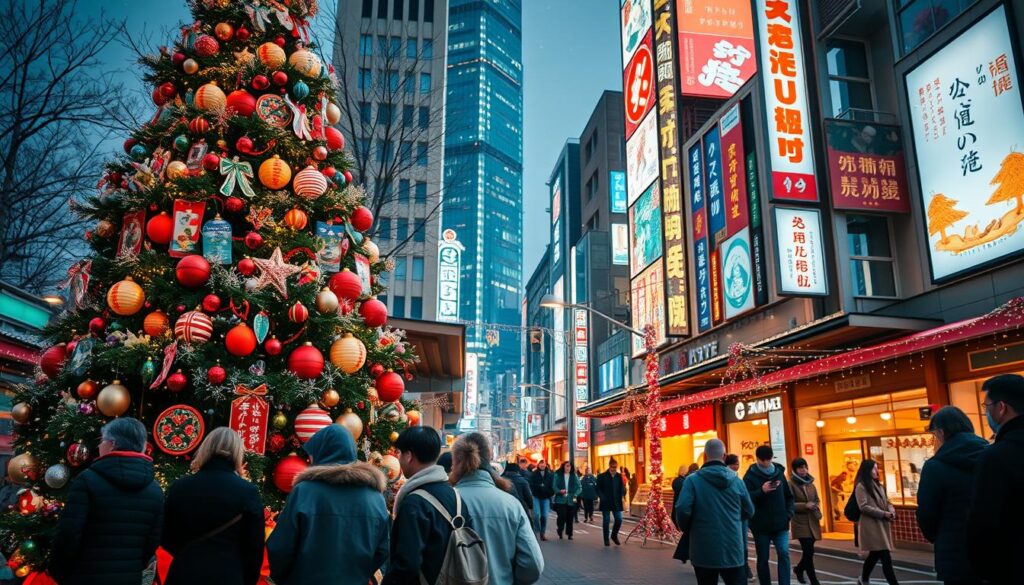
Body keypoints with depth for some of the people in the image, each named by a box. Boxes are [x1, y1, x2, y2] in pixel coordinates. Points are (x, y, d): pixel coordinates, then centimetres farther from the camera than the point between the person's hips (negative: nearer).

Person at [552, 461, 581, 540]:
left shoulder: (574, 476, 8)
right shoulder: (557, 475, 4)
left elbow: (578, 487, 2)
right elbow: (554, 486, -2)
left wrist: (575, 494, -16)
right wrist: (559, 491, -21)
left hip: (571, 500, 2)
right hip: (560, 500, -2)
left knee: (570, 518, 4)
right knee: (561, 516, -10)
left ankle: (569, 534, 18)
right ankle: (560, 533, 10)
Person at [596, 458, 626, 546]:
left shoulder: (619, 476, 5)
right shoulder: (602, 476, -4)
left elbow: (622, 488, 8)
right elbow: (598, 489, -3)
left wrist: (622, 495, -9)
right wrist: (603, 498, -14)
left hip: (616, 502, 3)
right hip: (606, 503, -3)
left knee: (619, 519, 0)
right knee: (606, 521, 2)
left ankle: (614, 535, 24)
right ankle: (606, 539, 14)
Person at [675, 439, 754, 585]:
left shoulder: (692, 480, -9)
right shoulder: (737, 480, 1)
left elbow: (682, 510, -18)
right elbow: (749, 512, 10)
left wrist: (687, 529, 3)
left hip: (704, 550, -2)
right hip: (733, 549, 2)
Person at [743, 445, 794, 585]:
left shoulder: (779, 472, 6)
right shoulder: (750, 476, -6)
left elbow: (788, 496, 13)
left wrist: (788, 514, 1)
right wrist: (762, 491, -28)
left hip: (780, 523, 2)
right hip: (761, 525, -2)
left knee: (784, 554, -12)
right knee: (763, 559, 7)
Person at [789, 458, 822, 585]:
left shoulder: (810, 483, 11)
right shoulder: (791, 484, -8)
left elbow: (817, 500, 19)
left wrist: (816, 506, -2)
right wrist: (805, 505, -20)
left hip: (813, 522, 6)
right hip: (800, 522, -6)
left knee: (808, 551, 12)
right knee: (809, 551, -11)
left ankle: (799, 569, 38)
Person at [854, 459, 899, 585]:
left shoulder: (877, 485, 17)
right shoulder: (861, 486, -10)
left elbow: (886, 501, 20)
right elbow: (863, 507, -16)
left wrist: (891, 510, -3)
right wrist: (884, 514, -18)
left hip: (881, 524, 9)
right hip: (871, 525, -9)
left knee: (875, 555, 16)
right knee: (886, 557, -12)